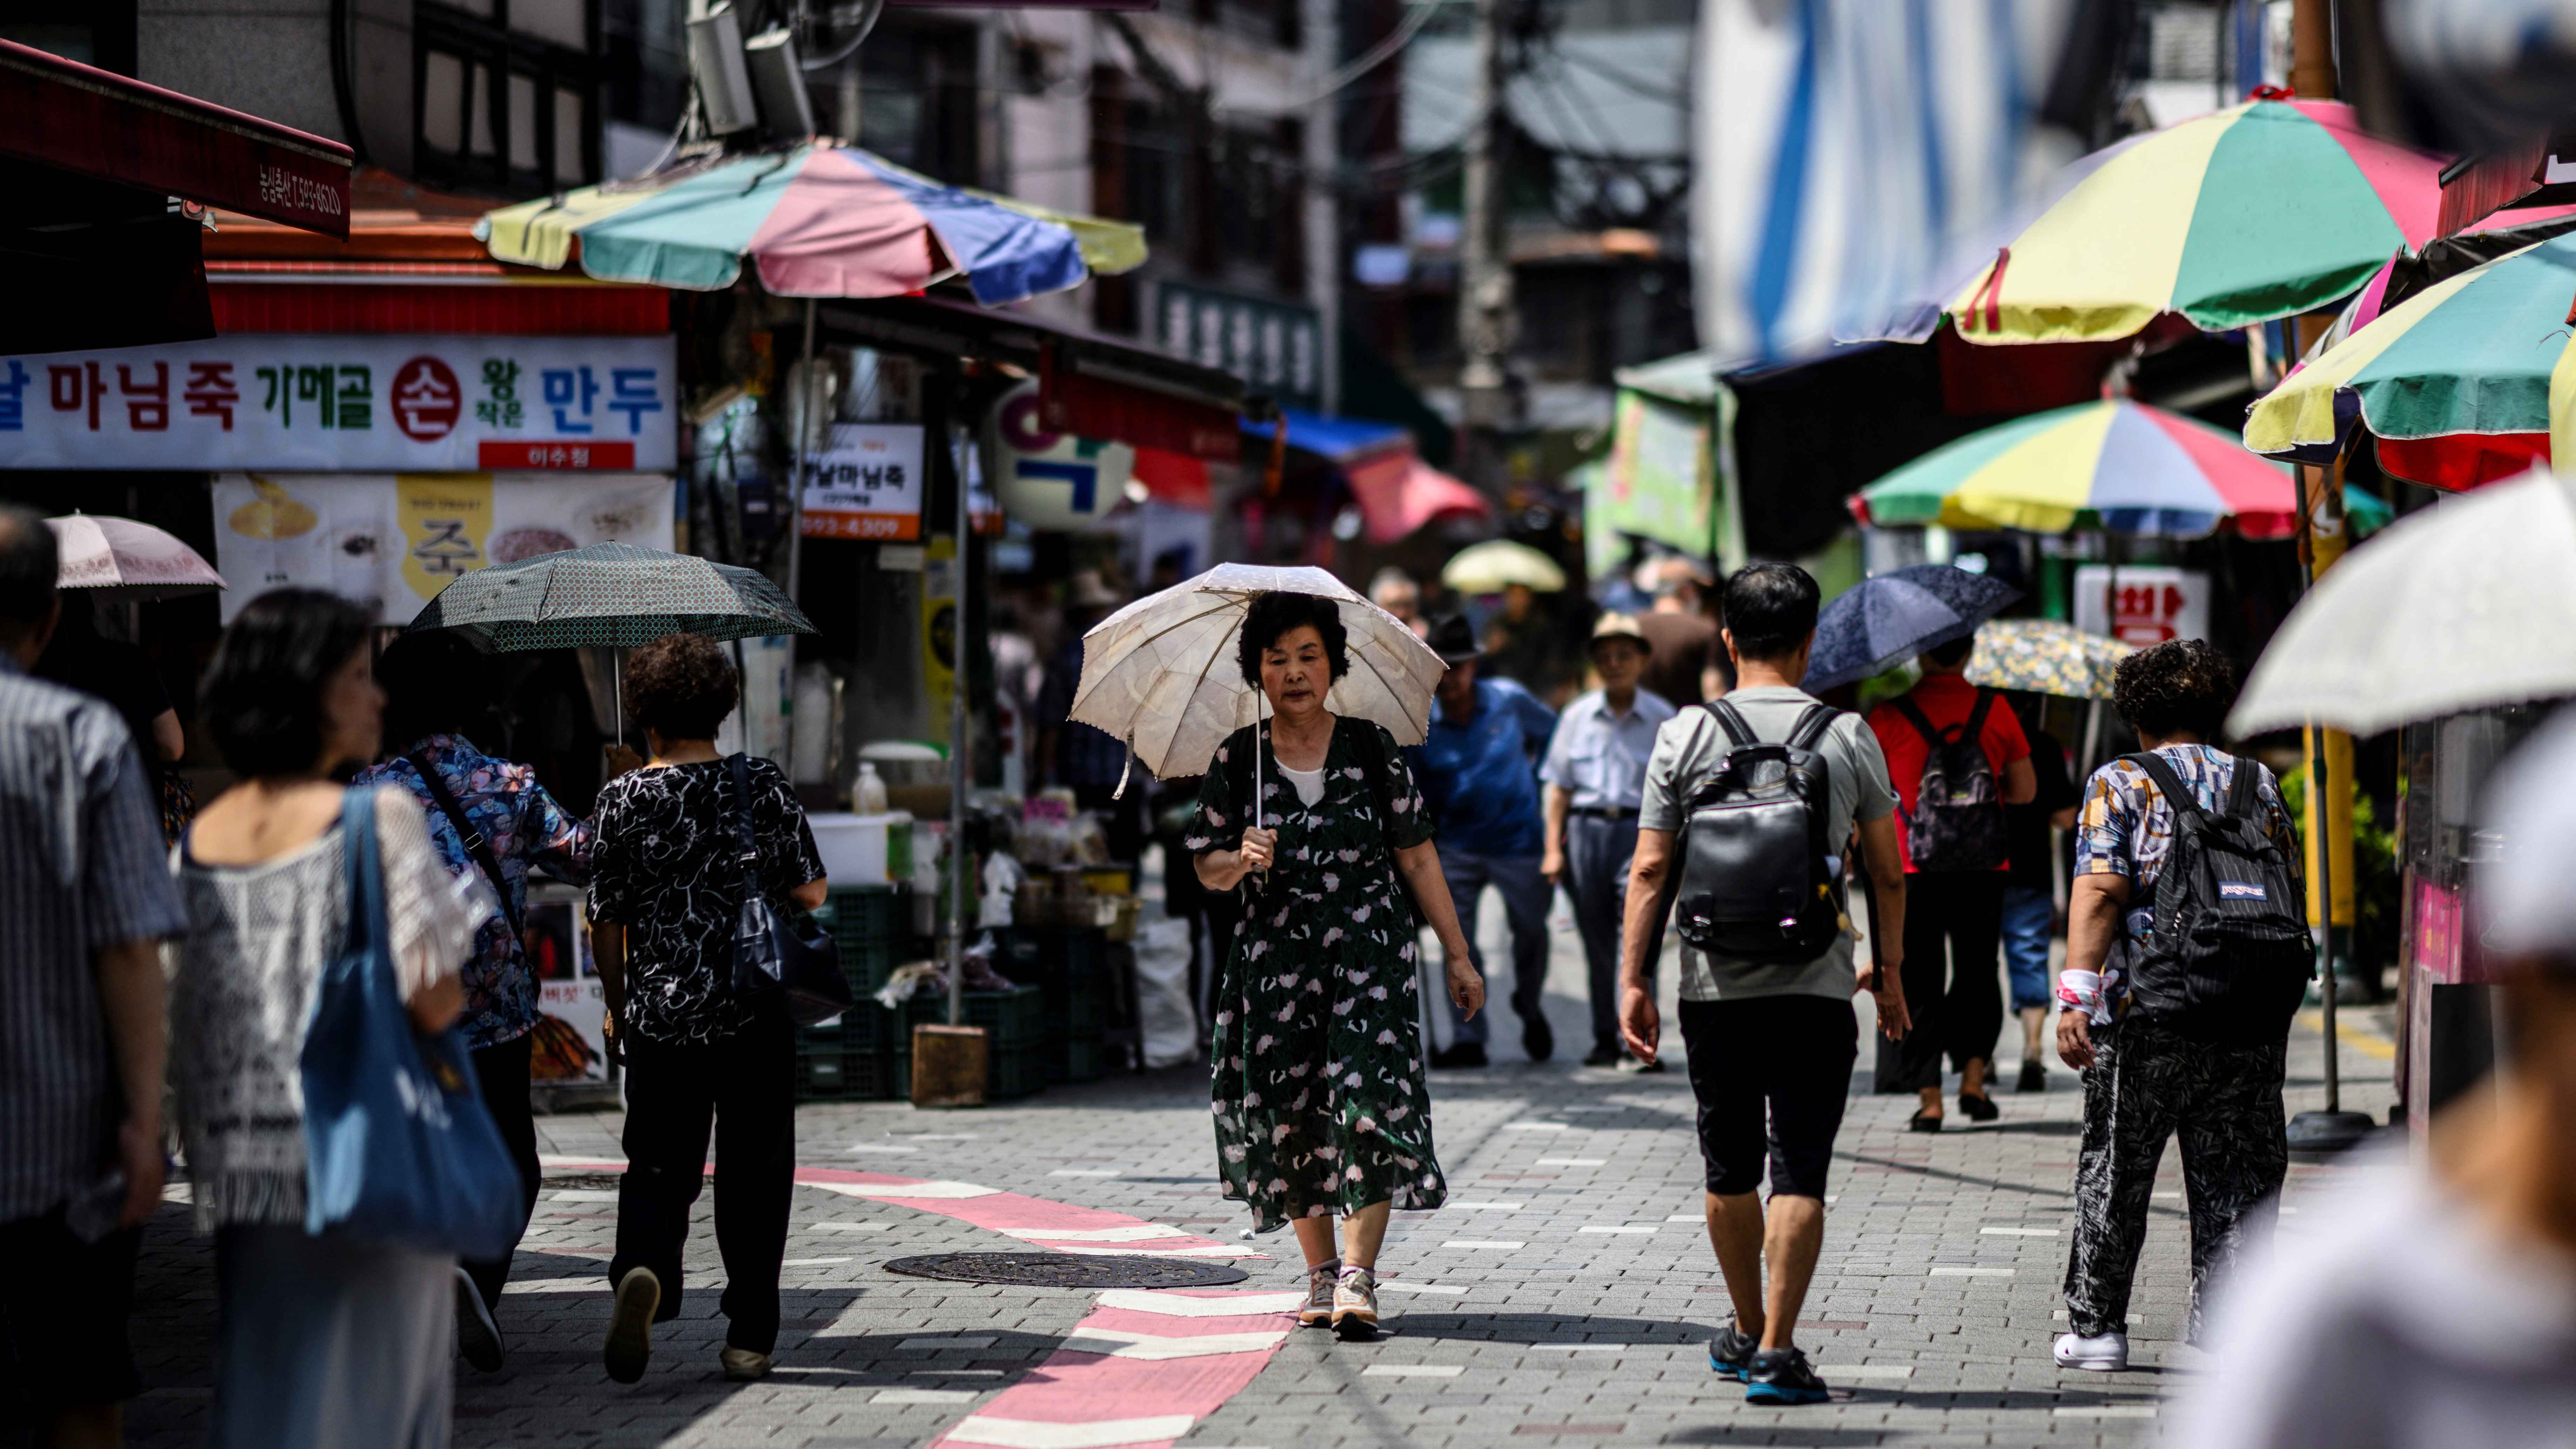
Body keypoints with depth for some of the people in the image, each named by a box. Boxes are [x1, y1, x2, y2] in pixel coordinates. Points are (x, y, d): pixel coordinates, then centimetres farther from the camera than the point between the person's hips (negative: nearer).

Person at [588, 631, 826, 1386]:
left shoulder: (623, 799, -3)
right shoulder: (764, 785, -3)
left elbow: (607, 921, 0)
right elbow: (811, 893, -1)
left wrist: (618, 1009, 14)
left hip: (660, 1015, 0)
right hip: (756, 1014, 0)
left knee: (657, 1166, 8)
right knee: (753, 1174, 9)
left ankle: (643, 1268, -22)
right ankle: (750, 1336, 10)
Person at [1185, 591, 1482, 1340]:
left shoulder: (1371, 748, 2)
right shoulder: (1237, 760, 4)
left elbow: (1416, 857, 7)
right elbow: (1207, 869, 9)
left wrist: (1458, 955, 7)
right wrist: (1243, 862, -14)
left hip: (1371, 949, -2)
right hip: (1277, 959, 2)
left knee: (1370, 1104, -14)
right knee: (1293, 1112, 3)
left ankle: (1359, 1276, -16)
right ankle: (1320, 1273, 17)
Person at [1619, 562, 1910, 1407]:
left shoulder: (1685, 735, 0)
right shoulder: (1848, 737, 1)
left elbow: (1650, 870, -2)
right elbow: (1887, 872, 6)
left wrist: (1632, 980, 3)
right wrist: (1888, 968, 18)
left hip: (1715, 987, 1)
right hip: (1817, 987, -1)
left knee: (1730, 1171, 15)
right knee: (1801, 1172, -1)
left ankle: (1746, 1334, 29)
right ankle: (1777, 1352, -8)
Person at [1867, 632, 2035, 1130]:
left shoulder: (1890, 715, -5)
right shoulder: (1995, 710, 2)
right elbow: (2025, 791, 10)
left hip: (1913, 866, -1)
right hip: (1983, 865, 2)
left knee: (1919, 981, 5)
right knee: (1977, 973, 17)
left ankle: (1929, 1099, 0)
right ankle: (1973, 1074, 5)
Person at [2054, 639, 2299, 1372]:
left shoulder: (2118, 785, -2)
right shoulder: (2259, 784, 9)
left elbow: (2099, 892, -13)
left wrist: (2076, 996, -18)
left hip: (2145, 1011, -2)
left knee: (2114, 1174, 9)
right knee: (2235, 1178, 9)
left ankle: (2095, 1326, 14)